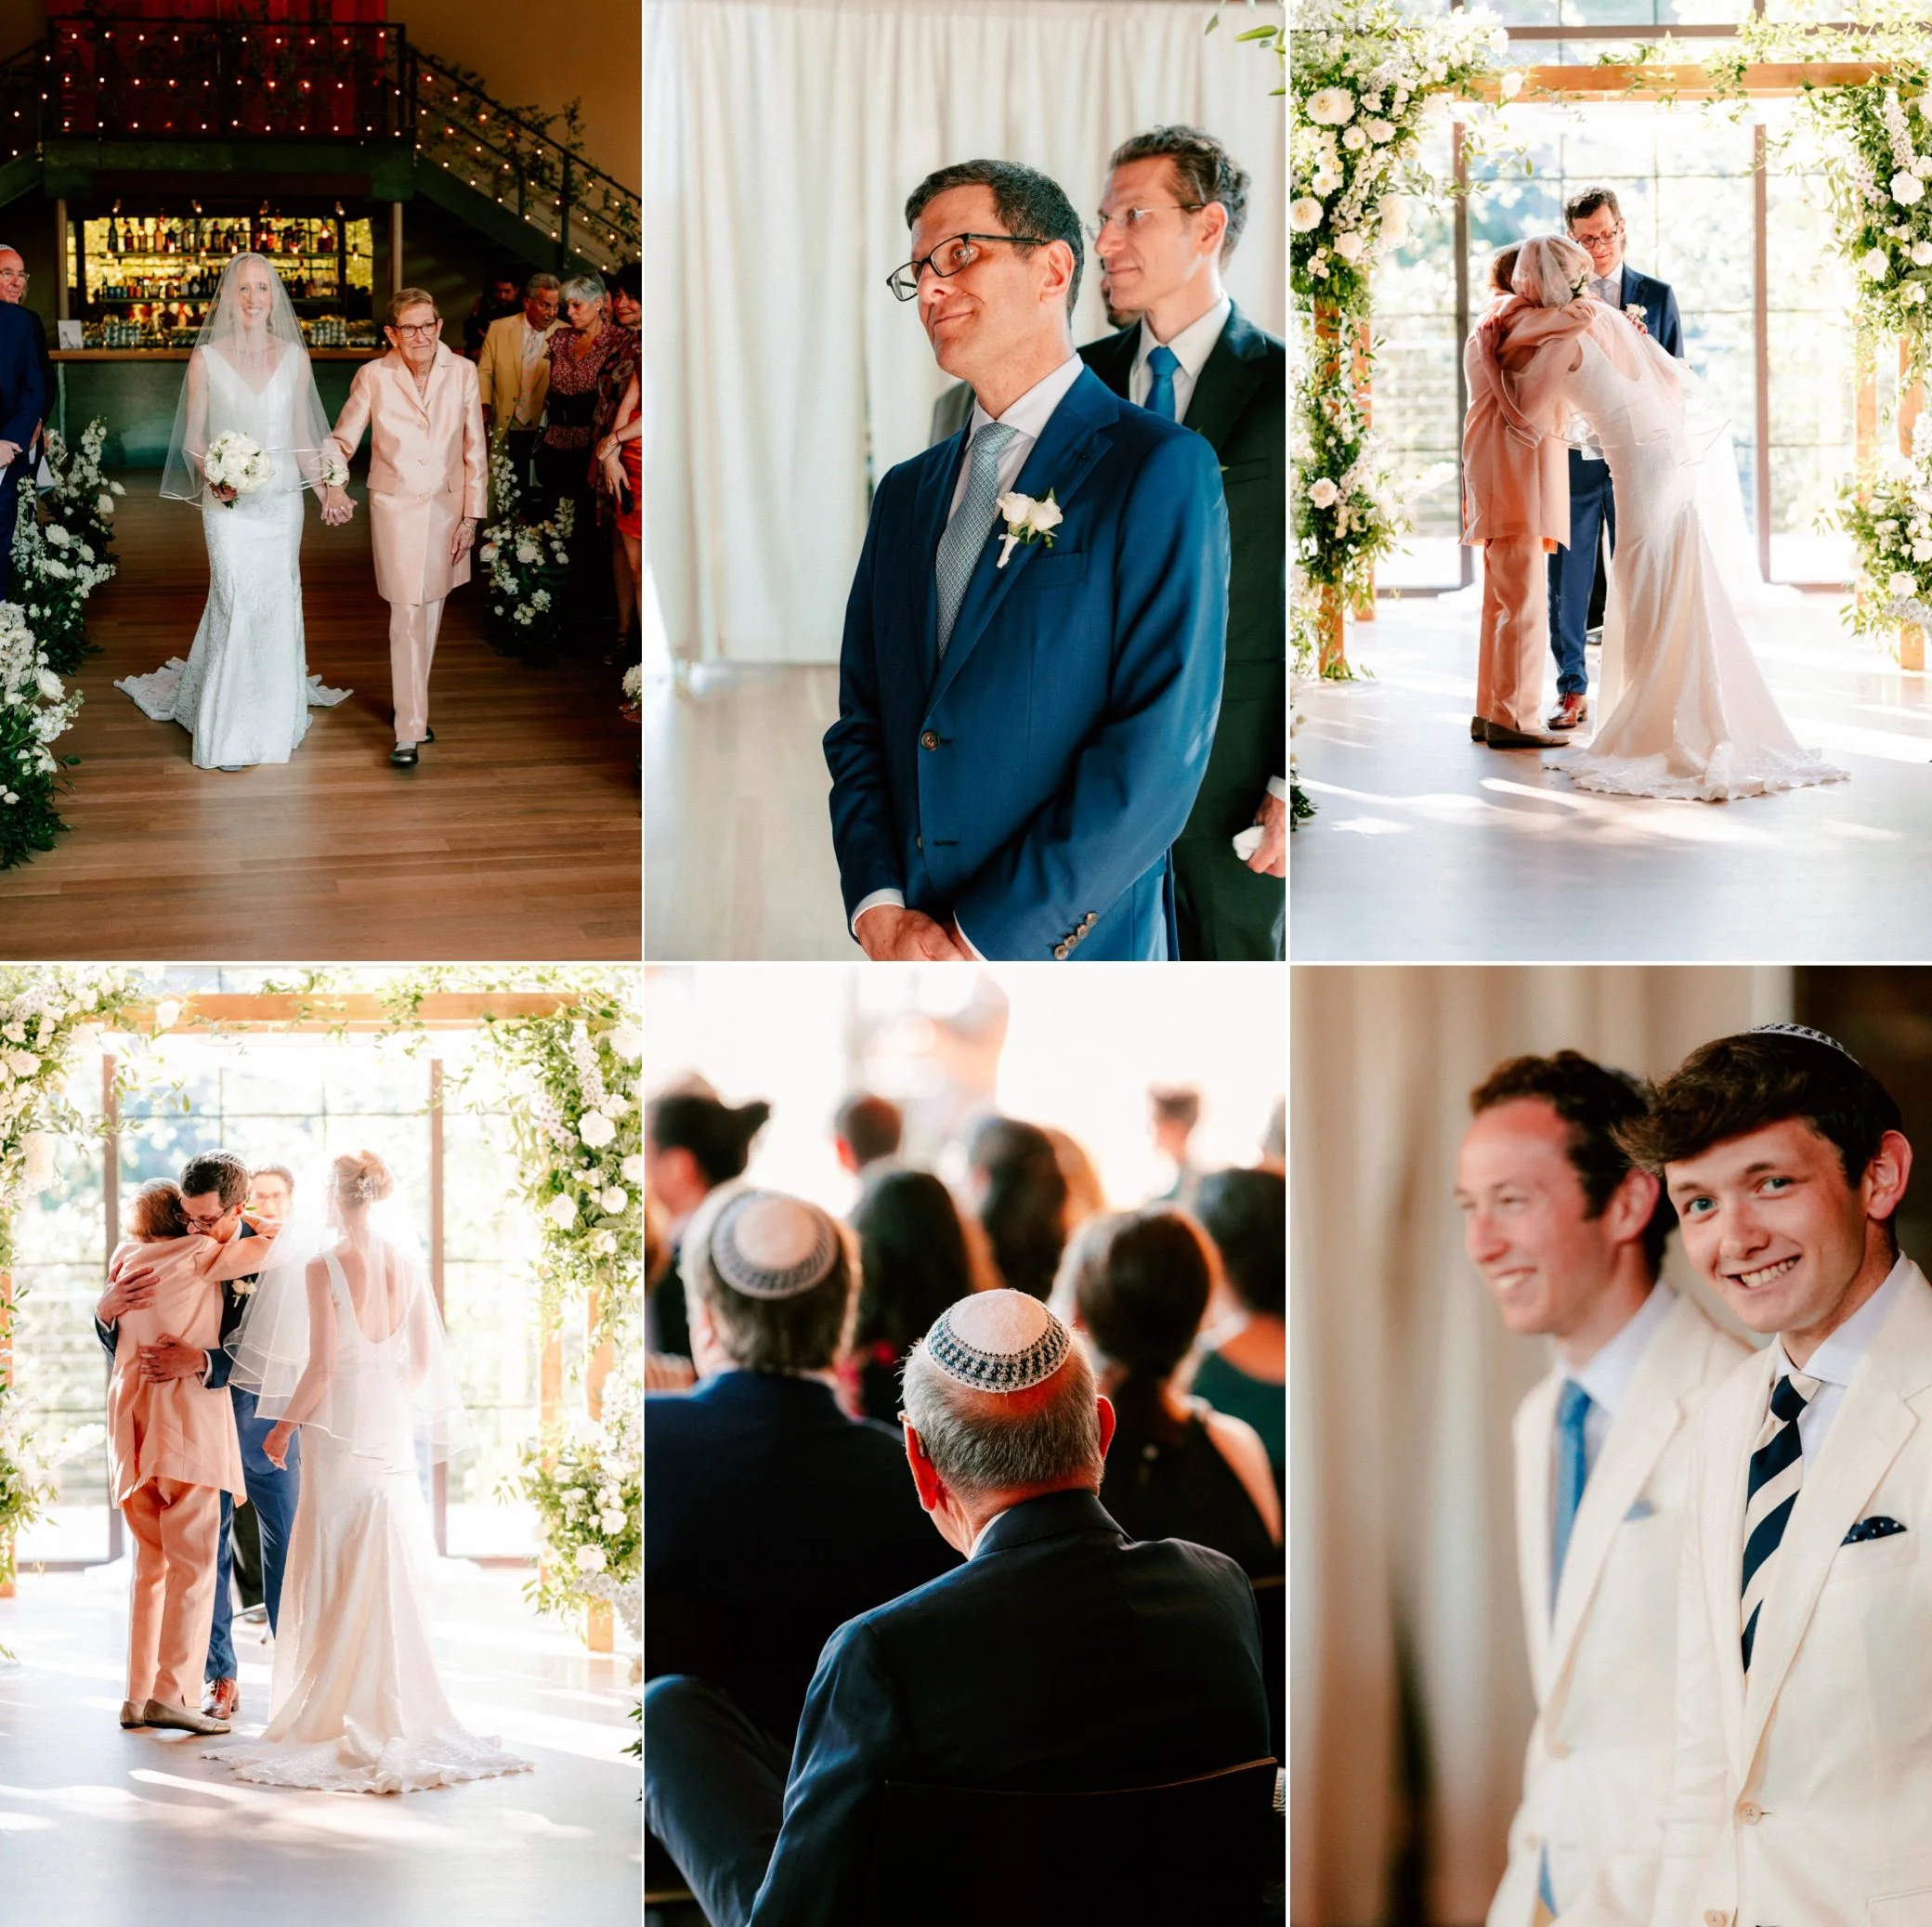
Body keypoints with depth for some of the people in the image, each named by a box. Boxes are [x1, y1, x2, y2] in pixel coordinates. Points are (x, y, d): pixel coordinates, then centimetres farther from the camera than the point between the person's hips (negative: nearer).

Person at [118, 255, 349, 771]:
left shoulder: (293, 356, 5)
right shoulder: (207, 359, -3)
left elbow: (302, 436, 11)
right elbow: (192, 440, 1)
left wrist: (324, 489, 1)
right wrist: (213, 477, -17)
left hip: (282, 497, 3)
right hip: (230, 501, -3)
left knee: (279, 602, 8)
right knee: (237, 603, -10)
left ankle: (276, 718, 21)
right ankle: (228, 733, -3)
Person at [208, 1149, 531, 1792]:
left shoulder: (323, 1267, -13)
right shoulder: (405, 1264, 2)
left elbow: (322, 1366, -16)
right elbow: (425, 1361, 7)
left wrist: (284, 1424, -3)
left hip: (338, 1435, -5)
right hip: (394, 1437, 5)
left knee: (335, 1581, 2)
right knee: (392, 1575, 10)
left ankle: (332, 1714, 4)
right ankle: (394, 1711, 13)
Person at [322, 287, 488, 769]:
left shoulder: (462, 373, -4)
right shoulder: (373, 377, -10)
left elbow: (475, 450, 2)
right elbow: (342, 440, -3)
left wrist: (471, 516, 1)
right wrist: (334, 489, -22)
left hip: (447, 508, 3)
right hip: (396, 508, -3)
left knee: (429, 616, 15)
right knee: (407, 617, -7)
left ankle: (415, 708, 33)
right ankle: (409, 732, -4)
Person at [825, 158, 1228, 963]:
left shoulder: (1162, 467, -7)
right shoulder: (908, 492, 14)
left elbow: (1162, 744, -15)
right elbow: (859, 723, 11)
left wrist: (987, 941, -17)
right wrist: (880, 909, -7)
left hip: (1071, 958, -5)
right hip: (907, 967, 6)